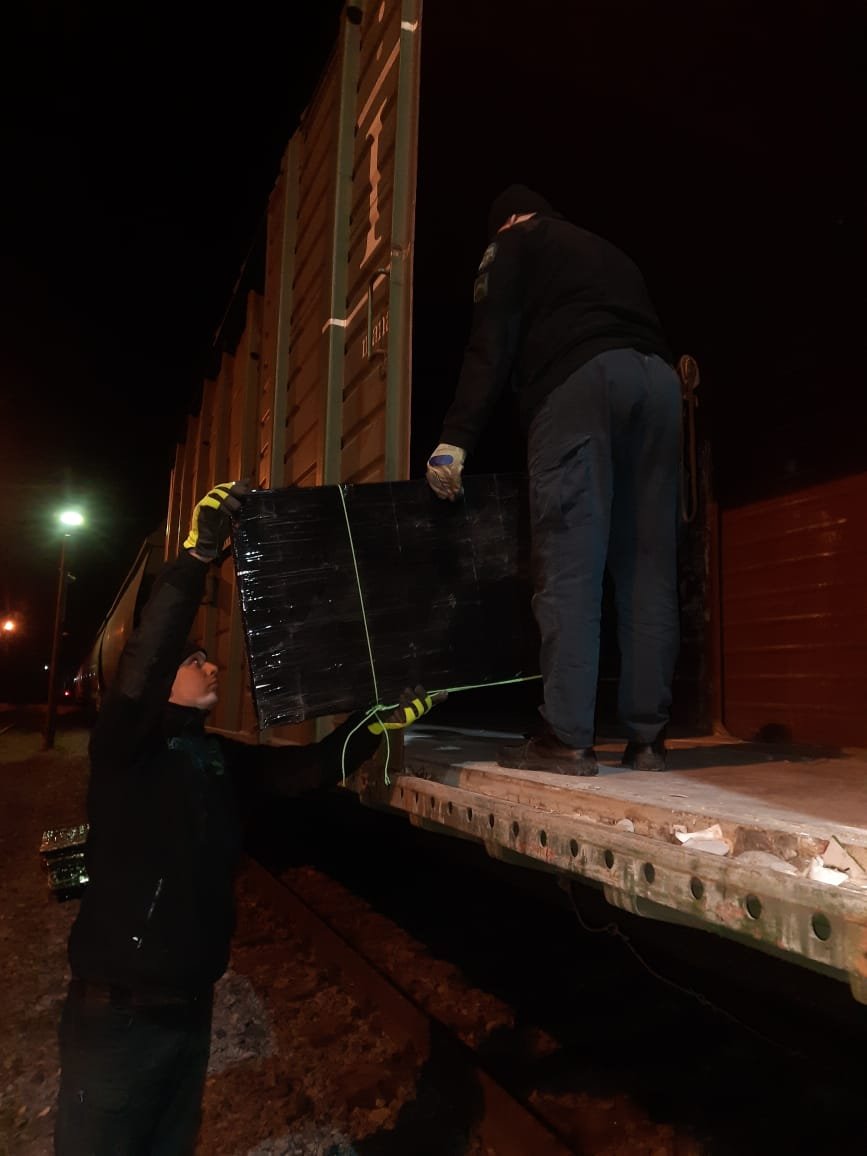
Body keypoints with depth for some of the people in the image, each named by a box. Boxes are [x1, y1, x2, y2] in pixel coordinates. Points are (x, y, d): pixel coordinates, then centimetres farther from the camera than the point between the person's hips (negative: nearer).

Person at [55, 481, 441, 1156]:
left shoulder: (223, 760, 6)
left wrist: (377, 726, -15)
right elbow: (138, 675, -31)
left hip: (191, 1006, 6)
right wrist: (196, 558, -39)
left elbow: (308, 769, 0)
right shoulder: (126, 750, -12)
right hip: (119, 1015, -6)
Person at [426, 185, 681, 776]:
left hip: (580, 378, -5)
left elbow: (490, 347, 5)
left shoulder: (512, 245, 21)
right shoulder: (610, 252, 39)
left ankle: (568, 738, -12)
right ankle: (648, 736, 3)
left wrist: (456, 440, -2)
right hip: (658, 379, 6)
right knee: (650, 567, 1)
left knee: (570, 565, -10)